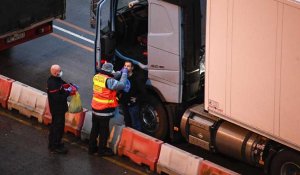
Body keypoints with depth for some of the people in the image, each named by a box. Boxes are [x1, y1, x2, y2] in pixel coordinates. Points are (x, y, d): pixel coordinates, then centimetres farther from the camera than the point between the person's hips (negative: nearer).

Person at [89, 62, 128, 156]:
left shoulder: (96, 77, 2)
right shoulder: (108, 81, -22)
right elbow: (121, 85, -25)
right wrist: (124, 73, -13)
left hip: (95, 109, 8)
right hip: (104, 110, -8)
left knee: (95, 129, 18)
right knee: (104, 131, 6)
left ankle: (92, 148, 27)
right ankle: (102, 150, 15)